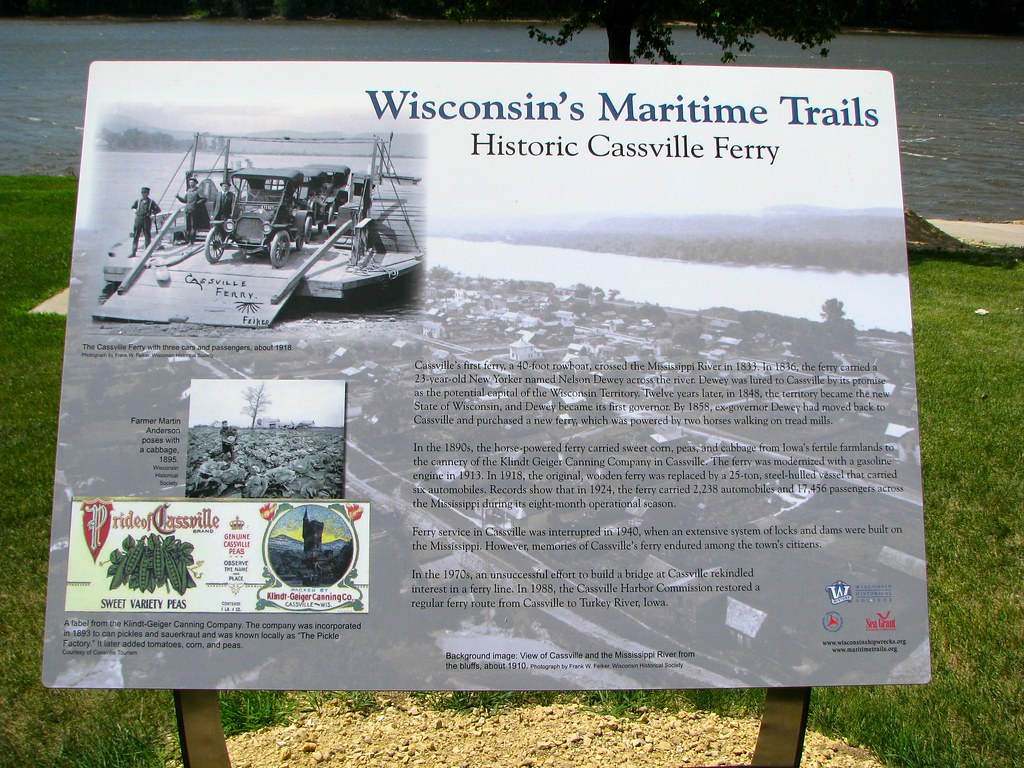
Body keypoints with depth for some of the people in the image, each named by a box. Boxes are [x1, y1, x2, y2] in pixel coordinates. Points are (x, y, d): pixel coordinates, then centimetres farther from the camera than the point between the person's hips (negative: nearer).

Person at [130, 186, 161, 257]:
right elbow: (133, 207, 24)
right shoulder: (138, 201, 11)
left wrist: (151, 213, -10)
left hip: (146, 220, -3)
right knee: (135, 236, 0)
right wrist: (135, 211, 3)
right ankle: (133, 252, 3)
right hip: (138, 219, 3)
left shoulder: (151, 201, 3)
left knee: (147, 236, 2)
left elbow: (158, 210, 2)